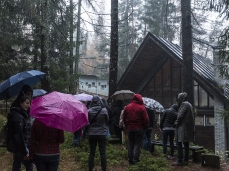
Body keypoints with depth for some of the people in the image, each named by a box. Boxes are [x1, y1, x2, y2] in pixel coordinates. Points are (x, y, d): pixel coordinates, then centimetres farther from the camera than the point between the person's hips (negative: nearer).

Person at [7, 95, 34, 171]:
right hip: (20, 147, -10)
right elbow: (19, 136, -23)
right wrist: (24, 152, -20)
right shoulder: (18, 117, -20)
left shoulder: (21, 114, 12)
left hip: (16, 147, 10)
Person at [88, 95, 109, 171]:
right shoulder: (104, 110, -11)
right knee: (103, 153, 7)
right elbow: (107, 121, 2)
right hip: (102, 134, -1)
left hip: (91, 134, 1)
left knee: (92, 153, 10)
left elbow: (87, 121, 2)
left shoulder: (89, 111, -10)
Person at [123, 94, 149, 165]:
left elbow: (124, 118, 7)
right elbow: (146, 119, -12)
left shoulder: (127, 107, 2)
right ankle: (135, 159, 2)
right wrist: (145, 127, 3)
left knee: (130, 144, 13)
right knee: (137, 144, 4)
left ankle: (130, 160, 15)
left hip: (130, 128, 4)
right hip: (139, 129, -4)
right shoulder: (141, 108, -12)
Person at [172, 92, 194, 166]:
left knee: (179, 143, -7)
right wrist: (177, 121, 14)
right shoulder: (189, 104, 19)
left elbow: (180, 115, -17)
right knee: (186, 144, 11)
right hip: (189, 127, 10)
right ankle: (186, 160, 15)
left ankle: (180, 161, -8)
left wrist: (177, 123, -1)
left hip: (183, 127, -10)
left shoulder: (184, 104, -11)